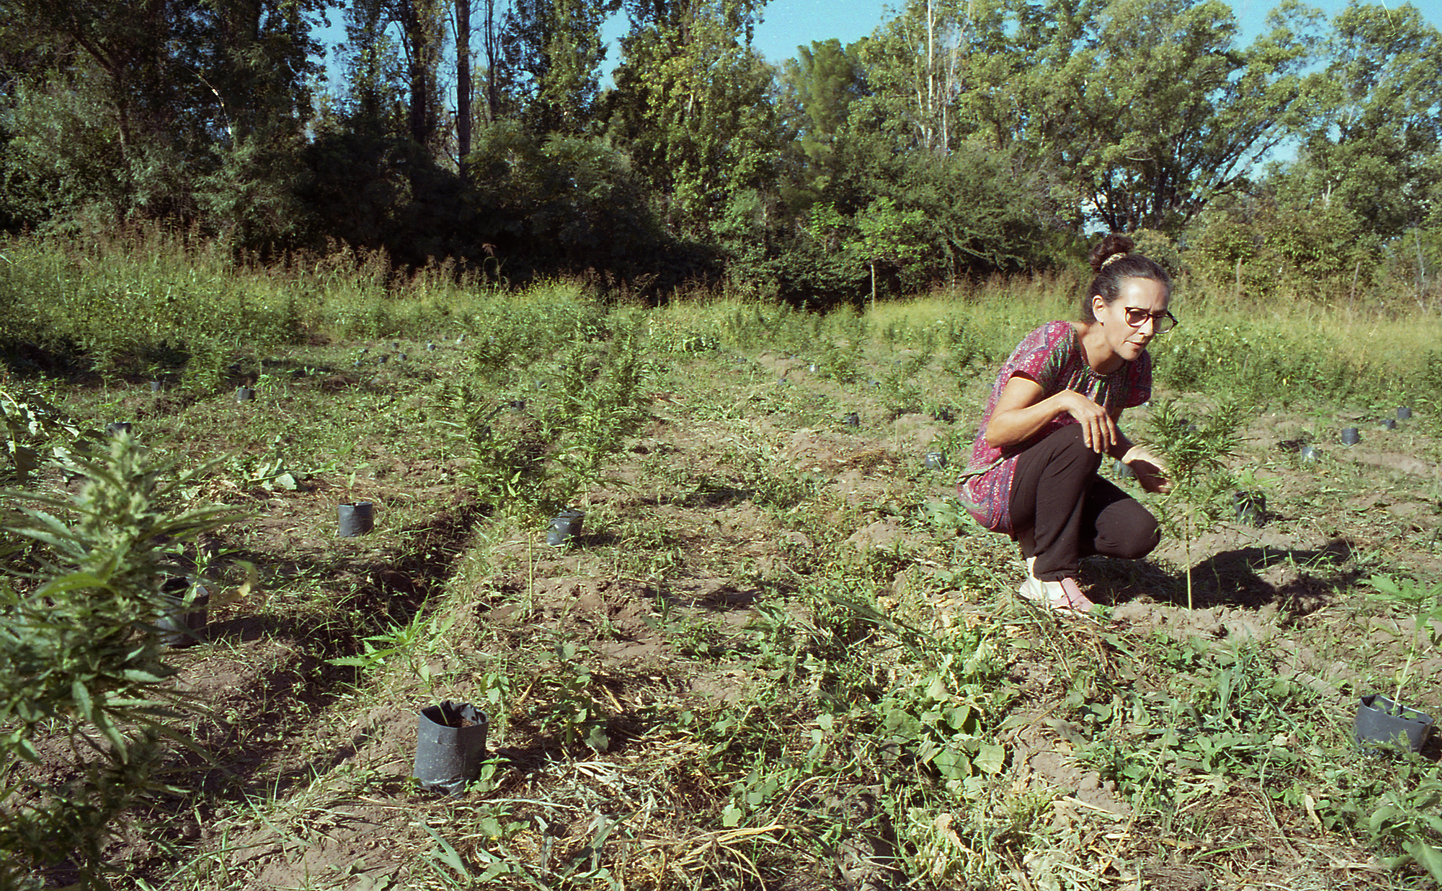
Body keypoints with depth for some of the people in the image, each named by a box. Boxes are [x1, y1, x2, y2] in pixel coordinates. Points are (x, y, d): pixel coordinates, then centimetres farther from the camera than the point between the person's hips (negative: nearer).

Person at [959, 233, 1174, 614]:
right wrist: (1065, 400, -40)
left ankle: (1037, 540, 7)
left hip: (1056, 481, 6)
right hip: (993, 487, -6)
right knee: (1078, 440, -34)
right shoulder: (1055, 343, -23)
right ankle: (1052, 575, -18)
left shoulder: (1134, 363, -2)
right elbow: (997, 432, -26)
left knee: (1139, 534, -20)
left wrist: (1134, 456, -9)